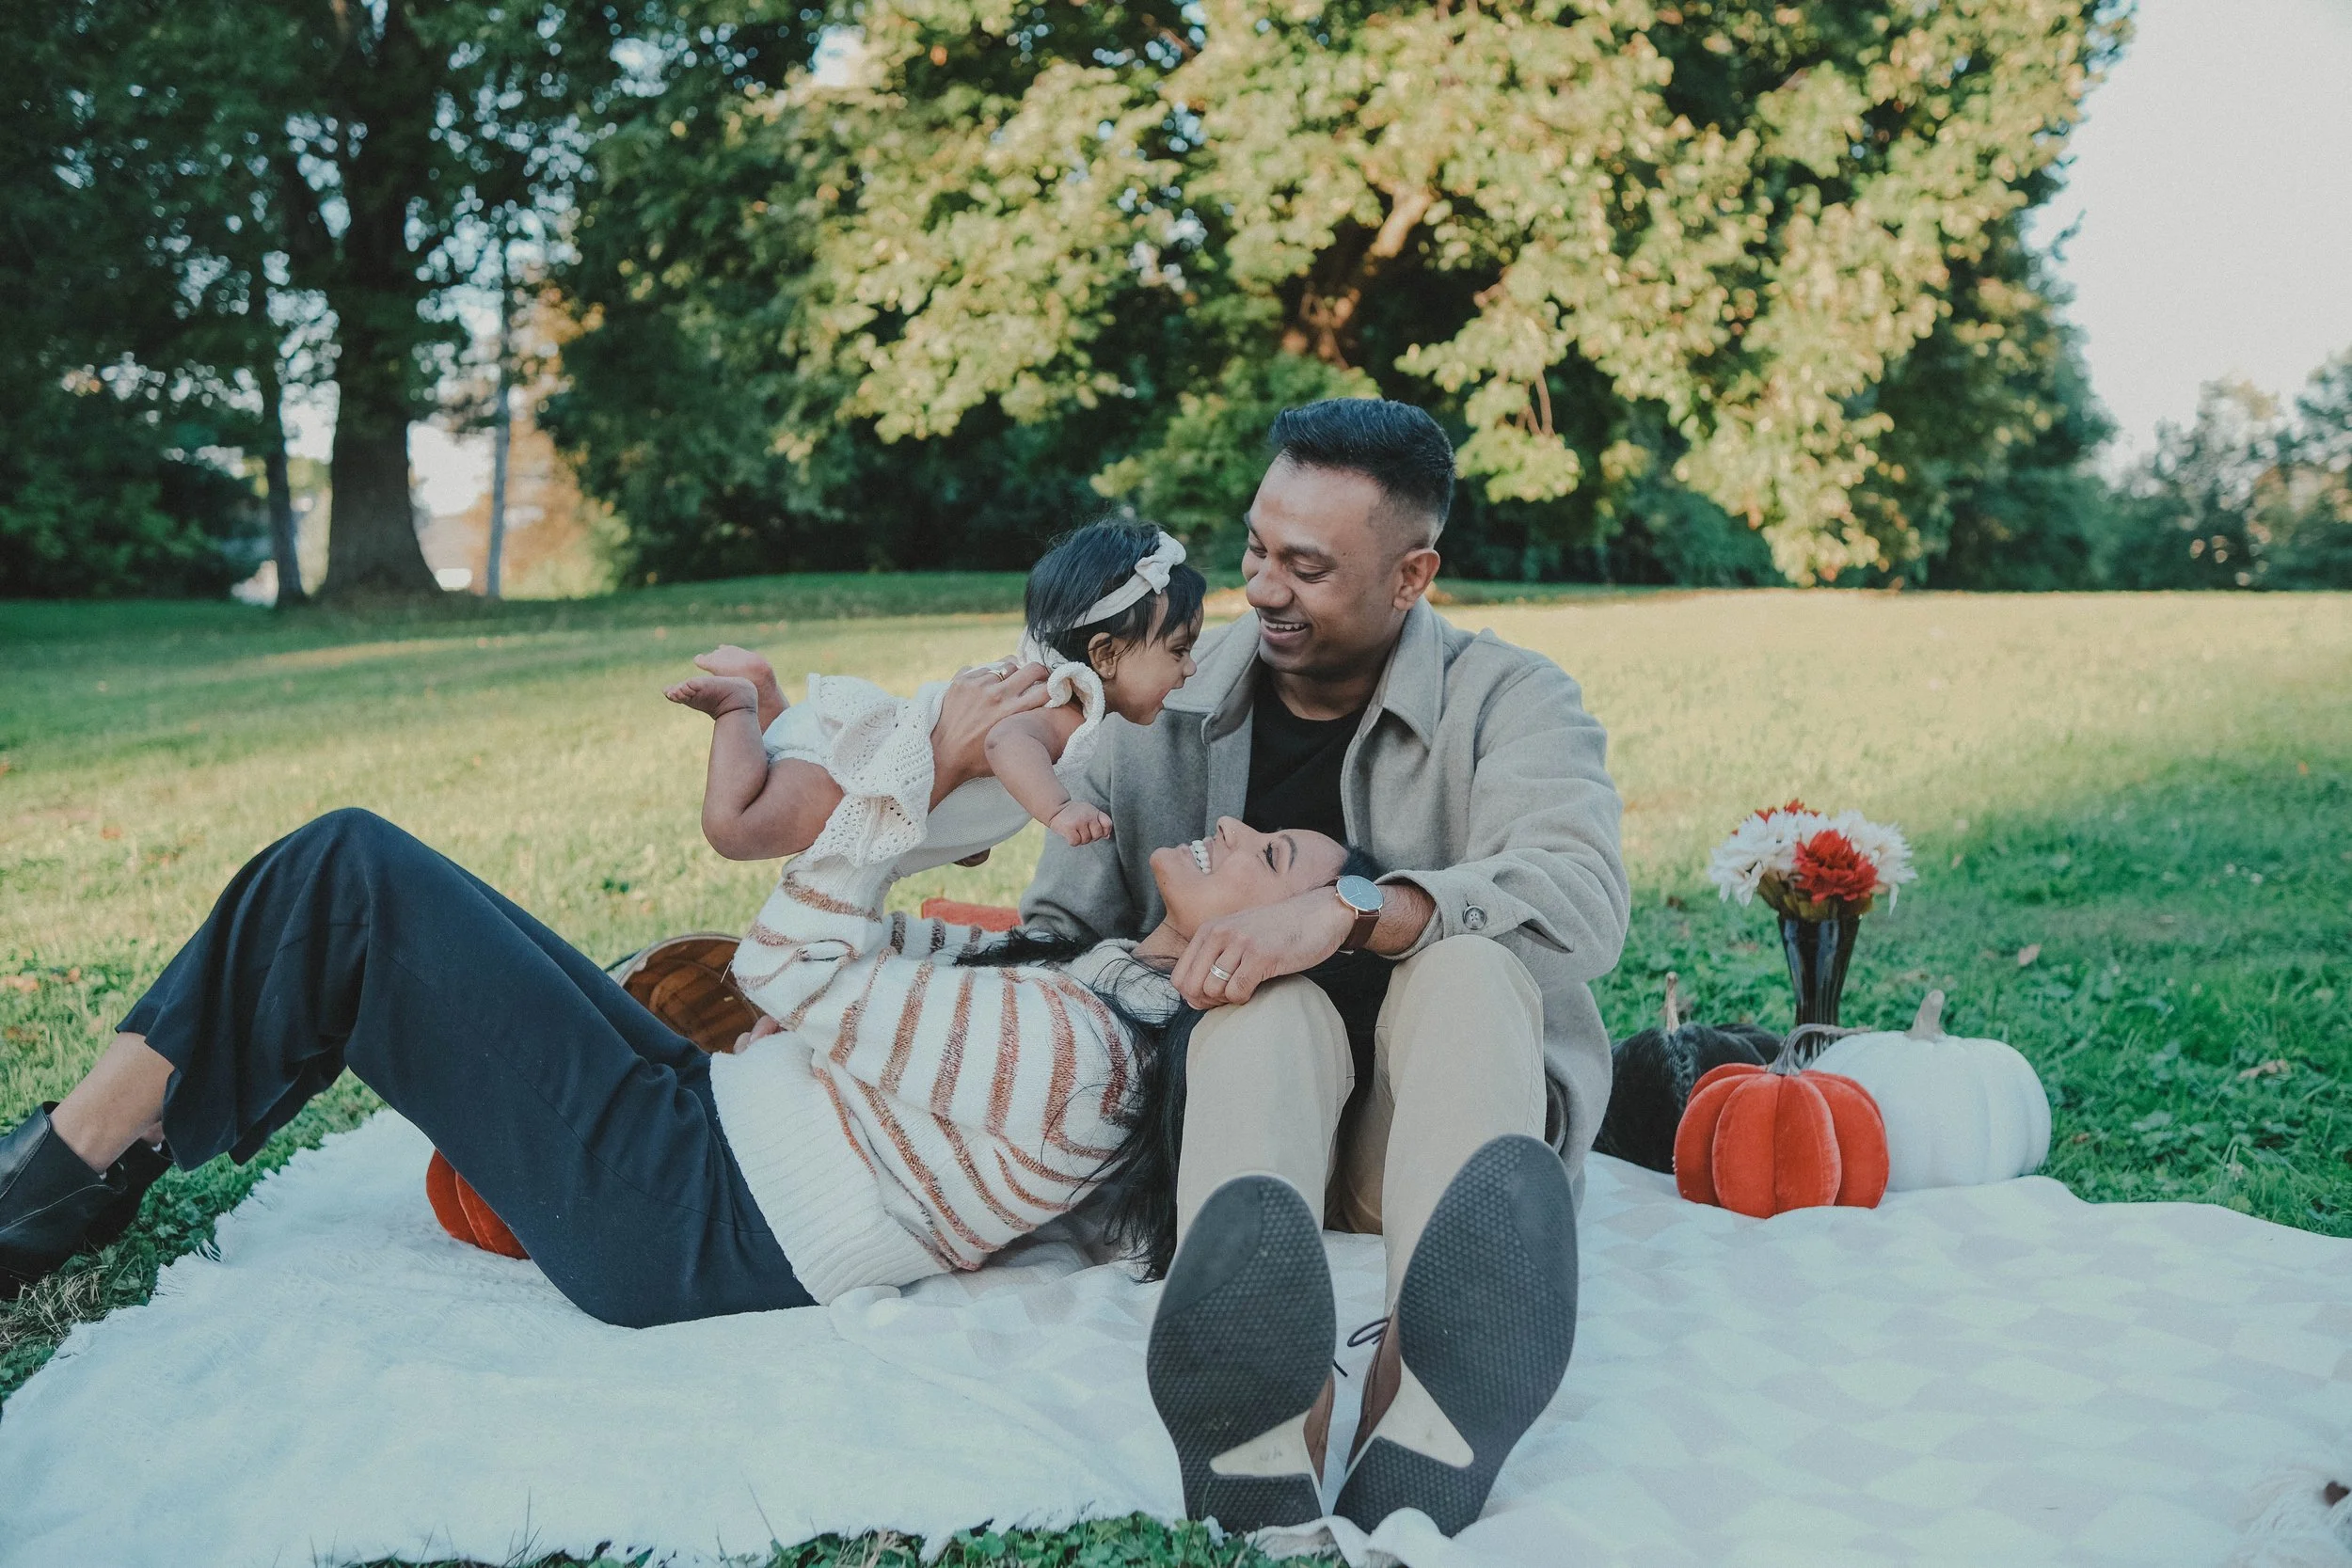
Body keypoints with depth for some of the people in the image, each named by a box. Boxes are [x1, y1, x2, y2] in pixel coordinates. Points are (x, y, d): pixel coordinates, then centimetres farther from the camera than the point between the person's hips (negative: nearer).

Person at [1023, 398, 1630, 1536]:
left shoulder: (1509, 702, -1)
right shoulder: (1172, 706, 8)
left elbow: (1584, 902, -21)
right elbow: (1063, 934, 7)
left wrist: (1351, 911, -36)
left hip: (1441, 1133, -1)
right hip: (1238, 1105, 1)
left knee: (1464, 964, -33)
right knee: (1269, 1002, -33)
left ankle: (1425, 1443, -60)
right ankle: (1257, 1458, -64)